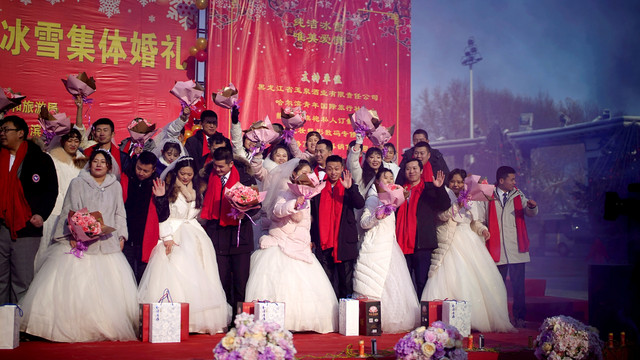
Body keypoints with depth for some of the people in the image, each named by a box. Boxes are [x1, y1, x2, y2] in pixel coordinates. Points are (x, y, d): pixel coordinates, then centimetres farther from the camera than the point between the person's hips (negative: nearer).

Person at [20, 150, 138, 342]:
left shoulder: (115, 186, 14)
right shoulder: (78, 183, 6)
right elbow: (68, 211, 2)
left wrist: (121, 236, 8)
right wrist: (71, 234, -10)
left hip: (107, 244, 2)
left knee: (109, 286, -4)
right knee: (76, 283, -9)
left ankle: (107, 328, 2)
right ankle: (72, 328, -6)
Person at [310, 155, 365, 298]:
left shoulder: (349, 188, 5)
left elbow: (360, 204, -12)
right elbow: (313, 215, 13)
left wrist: (350, 188, -25)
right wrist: (312, 238, 9)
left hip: (344, 242, -1)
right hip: (323, 241, 2)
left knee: (346, 280, 2)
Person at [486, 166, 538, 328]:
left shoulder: (518, 195, 11)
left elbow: (531, 213, 3)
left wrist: (532, 206, -18)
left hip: (516, 249, 1)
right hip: (497, 250, -1)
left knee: (518, 284, 0)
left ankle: (519, 317, 8)